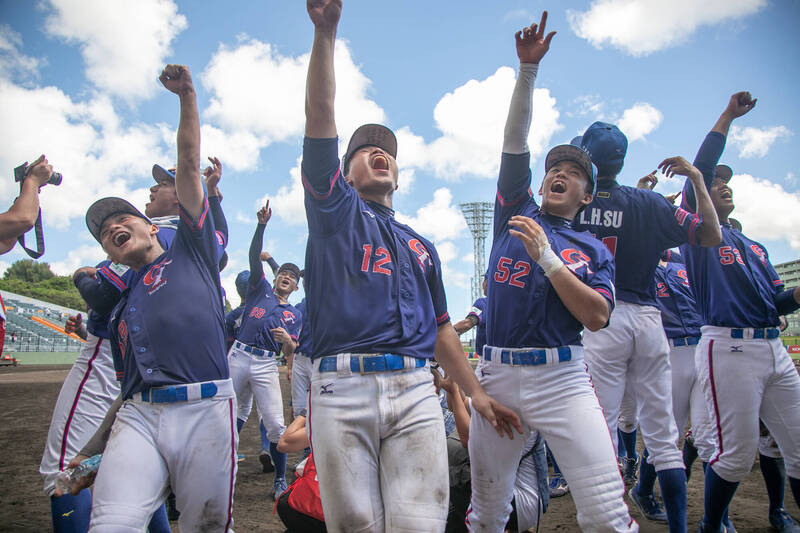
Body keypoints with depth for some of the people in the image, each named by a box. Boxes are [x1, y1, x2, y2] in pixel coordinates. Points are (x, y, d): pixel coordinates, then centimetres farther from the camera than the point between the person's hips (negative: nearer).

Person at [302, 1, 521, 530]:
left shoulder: (421, 246, 27)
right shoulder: (335, 212, 16)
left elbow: (440, 328, 25)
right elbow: (320, 114, 4)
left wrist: (476, 392, 20)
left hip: (415, 390, 3)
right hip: (342, 388, -2)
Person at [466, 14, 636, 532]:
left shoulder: (593, 250, 9)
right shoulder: (516, 210, 14)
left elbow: (597, 316, -7)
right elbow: (514, 141, 4)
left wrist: (545, 255, -11)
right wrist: (528, 68, -3)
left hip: (563, 377, -1)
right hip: (498, 373, 2)